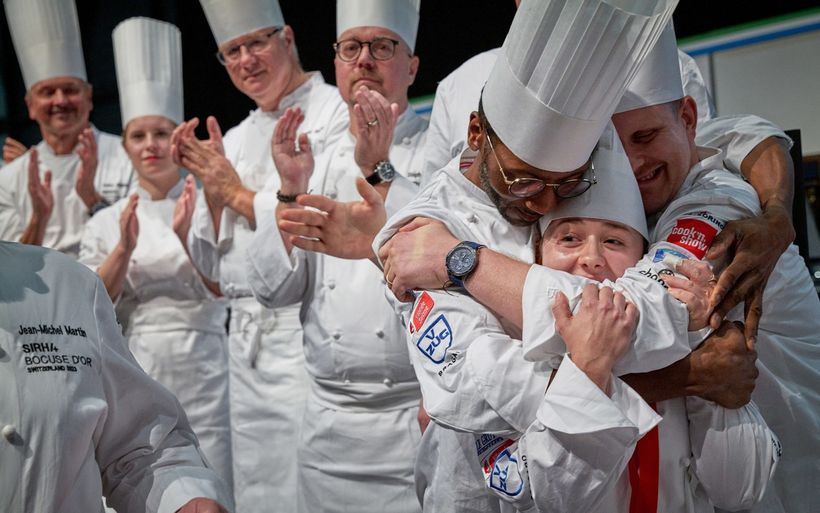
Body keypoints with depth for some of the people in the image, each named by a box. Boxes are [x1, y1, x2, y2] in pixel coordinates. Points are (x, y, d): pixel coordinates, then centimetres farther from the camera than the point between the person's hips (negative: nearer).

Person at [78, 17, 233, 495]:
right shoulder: (107, 221, 8)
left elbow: (223, 288, -7)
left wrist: (186, 236, -22)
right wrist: (124, 249, -14)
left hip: (202, 371, -2)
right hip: (136, 372, 2)